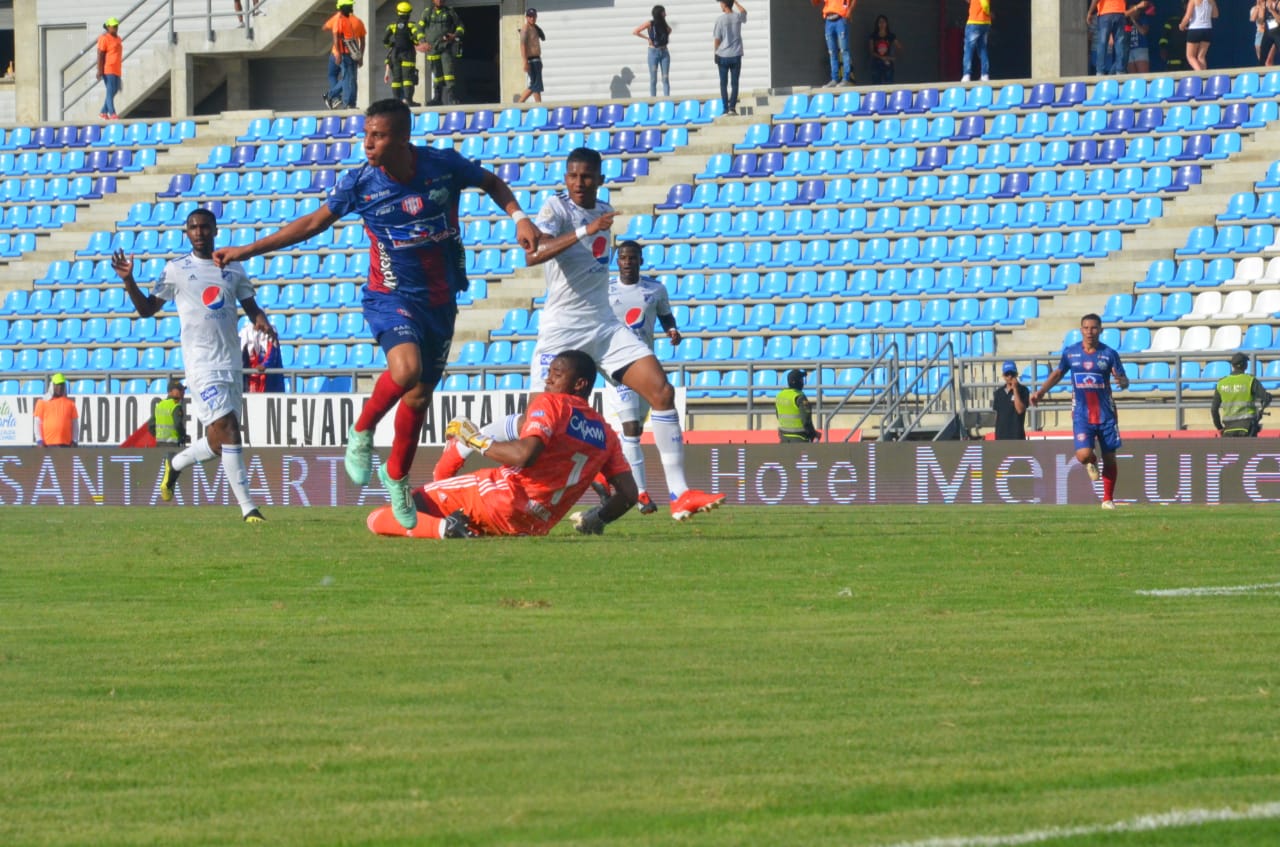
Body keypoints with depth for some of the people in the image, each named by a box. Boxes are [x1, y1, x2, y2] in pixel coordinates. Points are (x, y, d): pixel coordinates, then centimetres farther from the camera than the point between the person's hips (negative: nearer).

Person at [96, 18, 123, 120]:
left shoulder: (118, 39, 17)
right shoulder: (104, 38, -9)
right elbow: (100, 55, -13)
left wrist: (120, 70, 25)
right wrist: (99, 70, -18)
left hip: (116, 70, 9)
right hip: (108, 69, -9)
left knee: (114, 91, 10)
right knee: (110, 91, -11)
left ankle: (104, 113, 20)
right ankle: (112, 114, -13)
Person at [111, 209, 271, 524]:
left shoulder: (233, 269, 12)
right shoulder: (176, 270, 3)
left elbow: (250, 307, 17)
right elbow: (147, 308, 8)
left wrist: (263, 322, -5)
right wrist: (129, 281, -7)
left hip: (231, 363, 5)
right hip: (201, 364, -5)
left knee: (219, 441, 8)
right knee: (226, 428, -16)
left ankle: (176, 463, 38)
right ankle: (247, 507, -15)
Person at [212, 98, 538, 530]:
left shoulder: (444, 166, -11)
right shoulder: (360, 182, -12)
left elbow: (492, 183, 10)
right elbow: (314, 223, 1)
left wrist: (519, 217, -8)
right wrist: (247, 250, 1)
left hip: (440, 298, 3)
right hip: (391, 296, -3)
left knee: (420, 396, 10)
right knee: (406, 368, -31)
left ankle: (397, 476, 33)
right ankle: (361, 434, -6)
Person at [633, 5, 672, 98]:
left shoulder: (664, 24, 10)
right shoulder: (650, 23, -4)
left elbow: (669, 30, 32)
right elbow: (634, 32, -9)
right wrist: (647, 38, -10)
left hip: (664, 52, 4)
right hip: (654, 52, -4)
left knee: (666, 78, -2)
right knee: (653, 79, -2)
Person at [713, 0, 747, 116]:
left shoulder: (720, 19, -9)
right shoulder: (738, 17, -2)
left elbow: (717, 39, -7)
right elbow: (744, 12, 24)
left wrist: (716, 54, 4)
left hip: (723, 56, -2)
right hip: (736, 56, 2)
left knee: (723, 83, 6)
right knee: (734, 83, 5)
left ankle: (726, 108, 3)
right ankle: (732, 107, -3)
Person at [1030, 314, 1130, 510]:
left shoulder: (1109, 354, -1)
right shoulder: (1070, 352, 3)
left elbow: (1124, 380, 0)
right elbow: (1057, 374, 15)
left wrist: (1122, 381, -24)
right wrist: (1041, 391, 3)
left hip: (1106, 414, 0)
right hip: (1081, 414, 0)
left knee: (1109, 458, 3)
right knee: (1083, 455, -17)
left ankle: (1108, 499, 20)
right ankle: (1092, 463, 22)